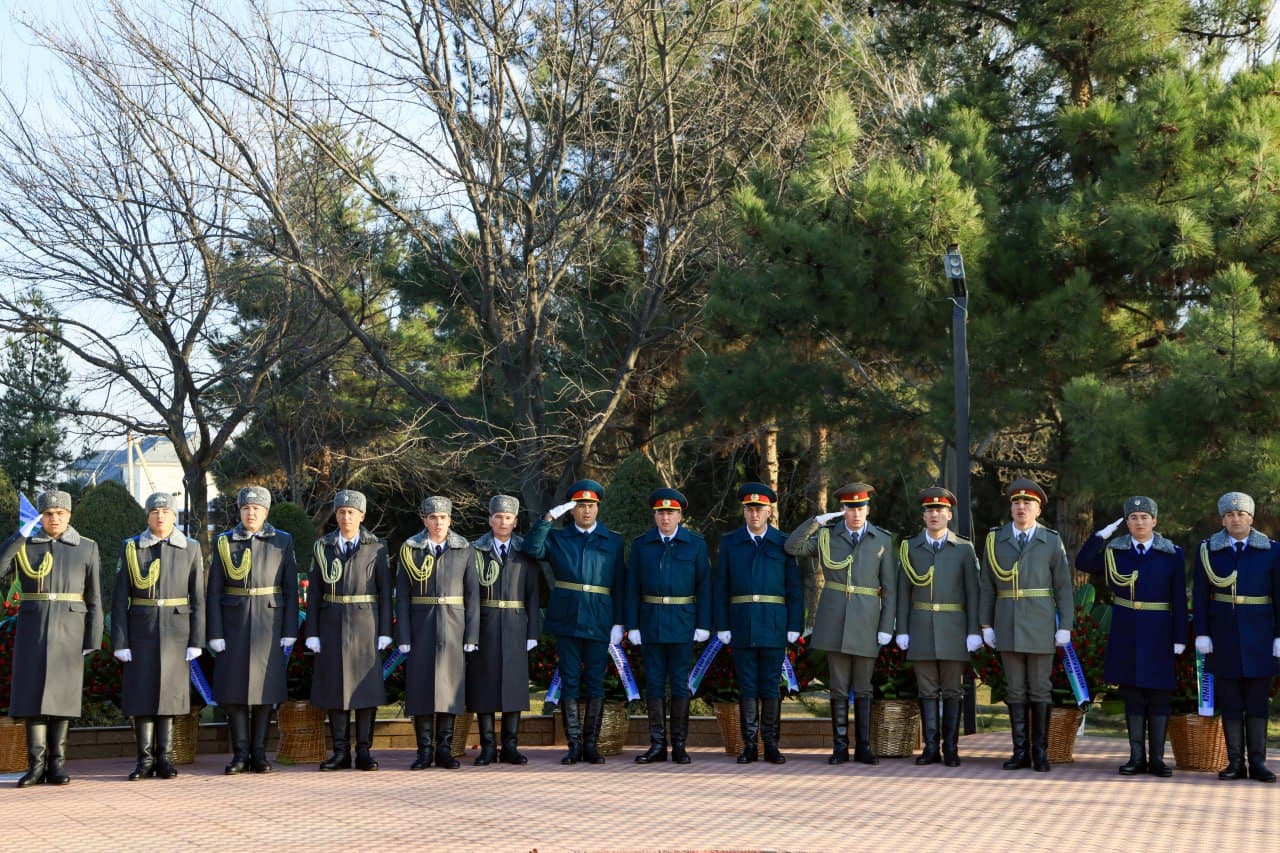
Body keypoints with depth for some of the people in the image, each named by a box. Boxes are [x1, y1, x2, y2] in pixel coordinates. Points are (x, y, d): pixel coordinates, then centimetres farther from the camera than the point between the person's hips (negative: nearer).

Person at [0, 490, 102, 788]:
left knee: (60, 694, -1)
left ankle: (57, 765, 5)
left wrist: (93, 639, -2)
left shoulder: (86, 548, 5)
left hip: (69, 629, 0)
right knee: (33, 693, -4)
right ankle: (36, 766, 0)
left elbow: (93, 599, 5)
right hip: (32, 628, 1)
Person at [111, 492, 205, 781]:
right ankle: (145, 760, 6)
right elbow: (120, 599, -1)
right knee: (142, 693, -1)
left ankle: (164, 759, 9)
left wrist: (196, 641, -4)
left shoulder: (191, 549, 1)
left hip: (176, 631, 0)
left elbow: (197, 599, 1)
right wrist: (119, 642, -7)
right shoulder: (131, 548, 1)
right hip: (141, 631, 0)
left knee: (169, 692, 2)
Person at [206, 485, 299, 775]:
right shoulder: (224, 542, 4)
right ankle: (240, 753, 7)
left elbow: (290, 589, 3)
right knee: (233, 689, 0)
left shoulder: (282, 541, 4)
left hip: (269, 623, 0)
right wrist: (215, 633, -5)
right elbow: (214, 591, 2)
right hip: (234, 623, 1)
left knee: (265, 687, 2)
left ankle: (259, 753, 10)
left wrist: (290, 631, -3)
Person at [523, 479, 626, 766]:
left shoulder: (613, 542, 9)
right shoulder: (557, 538, 9)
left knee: (595, 684, 1)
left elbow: (619, 586, 6)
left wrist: (618, 623, -1)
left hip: (598, 622, 0)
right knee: (569, 682, 1)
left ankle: (591, 744, 7)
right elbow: (531, 548, -12)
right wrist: (549, 517, -17)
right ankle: (574, 745, 5)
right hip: (565, 621, 0)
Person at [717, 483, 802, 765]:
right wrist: (722, 626, -2)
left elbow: (795, 589, 3)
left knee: (771, 686, 1)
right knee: (747, 686, 3)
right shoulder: (729, 543, 6)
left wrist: (794, 627, -3)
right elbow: (721, 588, 4)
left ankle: (771, 745, 8)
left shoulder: (783, 544, 4)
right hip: (741, 625, 1)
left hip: (774, 626, -1)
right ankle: (749, 745, 8)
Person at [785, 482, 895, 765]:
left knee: (863, 688, 5)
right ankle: (840, 747, 7)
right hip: (834, 621, 0)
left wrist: (886, 627, -2)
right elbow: (792, 547, -3)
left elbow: (889, 588, 4)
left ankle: (863, 747, 11)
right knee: (838, 687, 2)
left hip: (866, 622, 0)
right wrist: (816, 521, -9)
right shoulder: (827, 536, 8)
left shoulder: (882, 540, 5)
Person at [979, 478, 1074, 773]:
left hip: (1040, 626, -2)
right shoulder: (996, 539, 6)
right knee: (1015, 690, 4)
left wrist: (1065, 626, -5)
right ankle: (1020, 752, 9)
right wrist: (986, 625, 3)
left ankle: (1040, 753, 8)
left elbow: (1063, 587, 1)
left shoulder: (1052, 541, 2)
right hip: (1008, 626, 2)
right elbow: (987, 586, 8)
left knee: (1039, 690, 1)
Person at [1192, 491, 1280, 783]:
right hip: (1223, 636, 0)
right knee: (1229, 701, 2)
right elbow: (1200, 596, 2)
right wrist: (1201, 634, -5)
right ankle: (1235, 762, 7)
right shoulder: (1207, 550, 3)